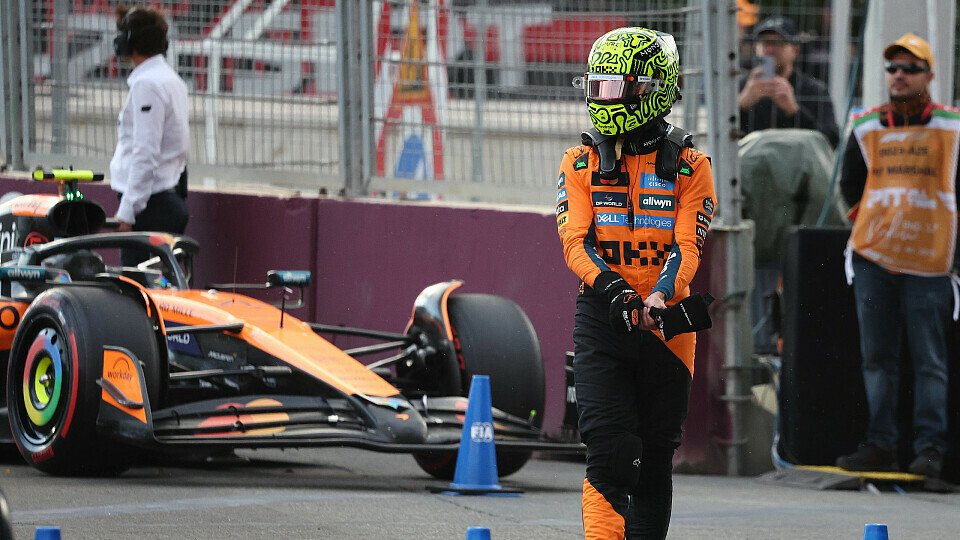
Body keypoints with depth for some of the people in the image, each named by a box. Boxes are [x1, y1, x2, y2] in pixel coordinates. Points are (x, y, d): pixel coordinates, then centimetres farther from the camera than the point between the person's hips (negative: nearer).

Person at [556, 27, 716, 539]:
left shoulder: (689, 166, 1)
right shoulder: (581, 164, 4)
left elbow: (686, 247, -8)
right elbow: (574, 239, -5)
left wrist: (658, 298, -27)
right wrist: (609, 287, -24)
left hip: (665, 323, 1)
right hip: (601, 323, 0)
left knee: (655, 459, 8)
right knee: (610, 454, -13)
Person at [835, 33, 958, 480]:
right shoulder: (866, 129, 10)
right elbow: (850, 185, 21)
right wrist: (874, 221, 14)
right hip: (872, 257, 3)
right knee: (877, 358, 5)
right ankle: (880, 444, 9)